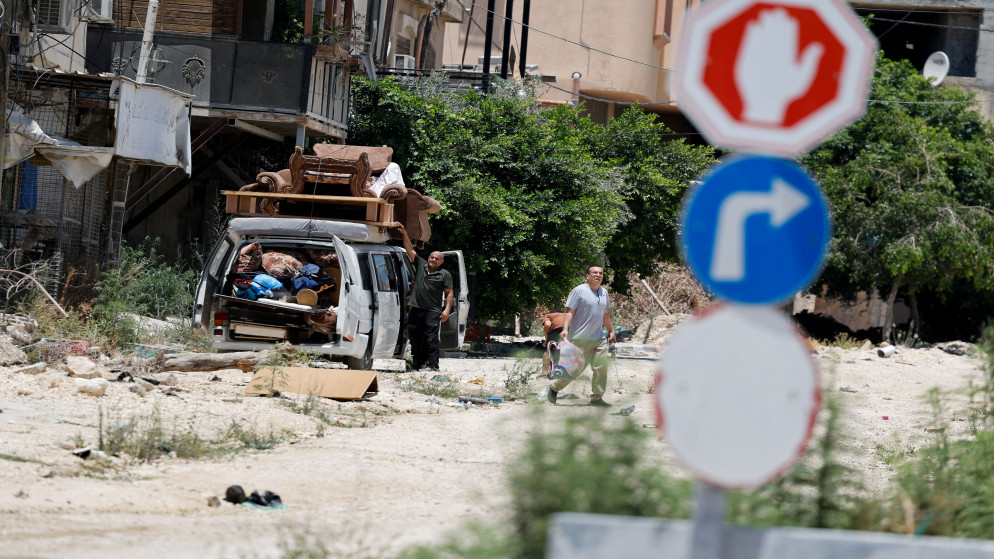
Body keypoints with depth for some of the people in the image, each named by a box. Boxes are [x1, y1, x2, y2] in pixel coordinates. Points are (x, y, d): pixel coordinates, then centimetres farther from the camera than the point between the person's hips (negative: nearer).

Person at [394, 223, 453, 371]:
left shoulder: (445, 275, 3)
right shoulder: (421, 265, 13)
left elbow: (449, 293, 1)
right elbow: (410, 249, 12)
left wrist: (447, 310, -9)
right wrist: (404, 234, 3)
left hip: (433, 311, -5)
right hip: (416, 309, 5)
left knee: (431, 339, -10)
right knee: (415, 338, 6)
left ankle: (432, 364, -12)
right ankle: (417, 363, 12)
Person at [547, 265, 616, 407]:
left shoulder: (604, 292, 15)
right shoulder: (579, 291, -7)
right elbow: (570, 312, -11)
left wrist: (611, 331, 29)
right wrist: (565, 329, -23)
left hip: (599, 338, 7)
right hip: (580, 338, -7)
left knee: (602, 367, -3)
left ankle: (596, 397, 7)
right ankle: (554, 388, 17)